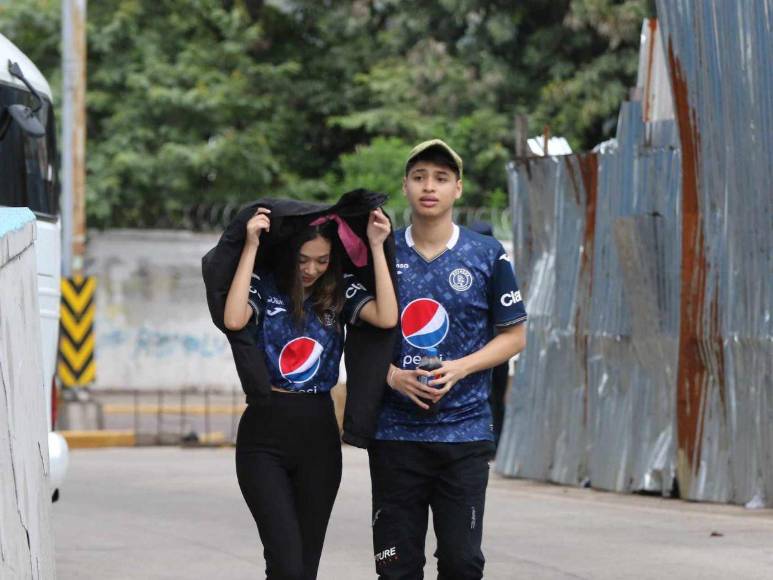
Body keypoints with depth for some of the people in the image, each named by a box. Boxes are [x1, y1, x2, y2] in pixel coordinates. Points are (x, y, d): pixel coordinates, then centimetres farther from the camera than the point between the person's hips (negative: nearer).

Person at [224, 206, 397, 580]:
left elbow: (387, 318, -13)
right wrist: (251, 246, -20)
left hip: (319, 435, 3)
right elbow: (234, 320, -23)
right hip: (265, 436, -3)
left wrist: (376, 247, -12)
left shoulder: (340, 292, 4)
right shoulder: (264, 288, -2)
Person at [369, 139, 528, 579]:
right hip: (395, 432, 1)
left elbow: (514, 335, 7)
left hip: (464, 431, -1)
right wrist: (393, 376, -10)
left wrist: (460, 368, -10)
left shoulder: (487, 255, 3)